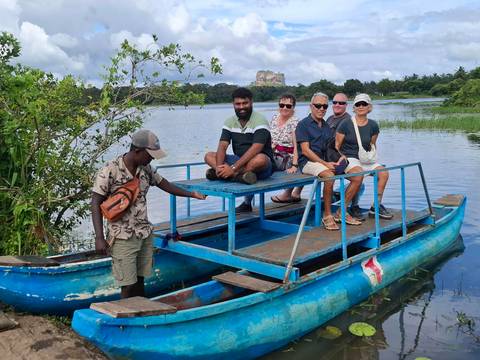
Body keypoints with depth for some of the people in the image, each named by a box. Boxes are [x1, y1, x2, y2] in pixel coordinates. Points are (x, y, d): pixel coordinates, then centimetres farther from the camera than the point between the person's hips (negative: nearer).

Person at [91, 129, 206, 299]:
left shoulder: (145, 168, 3)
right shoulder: (110, 171, -16)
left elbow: (162, 183, 18)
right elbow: (96, 204, -13)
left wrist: (191, 194, 19)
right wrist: (99, 238, -18)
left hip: (145, 235, 6)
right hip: (123, 238, -5)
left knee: (140, 281, 13)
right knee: (128, 285, -1)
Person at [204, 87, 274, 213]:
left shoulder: (259, 120, -14)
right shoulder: (230, 122, 4)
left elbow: (255, 149, -26)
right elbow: (222, 147, -7)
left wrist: (233, 168, -34)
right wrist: (219, 166, -27)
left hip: (262, 168, -6)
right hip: (239, 162, 6)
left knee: (260, 159, -40)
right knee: (209, 156, -10)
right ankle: (241, 175, -31)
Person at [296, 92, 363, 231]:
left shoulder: (327, 126, 20)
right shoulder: (303, 124, -1)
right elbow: (305, 151, -11)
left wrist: (342, 156, -3)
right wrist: (325, 164, -18)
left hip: (327, 161, 7)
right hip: (309, 162, -7)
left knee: (358, 176, -7)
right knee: (329, 175, -37)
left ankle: (341, 212, 1)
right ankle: (327, 215, -21)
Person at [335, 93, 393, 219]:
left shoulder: (373, 126, 9)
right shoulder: (345, 124, -4)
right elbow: (336, 146, -1)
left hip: (365, 159, 5)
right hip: (348, 158, -5)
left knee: (383, 172, -19)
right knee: (359, 173, -36)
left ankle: (376, 206, -5)